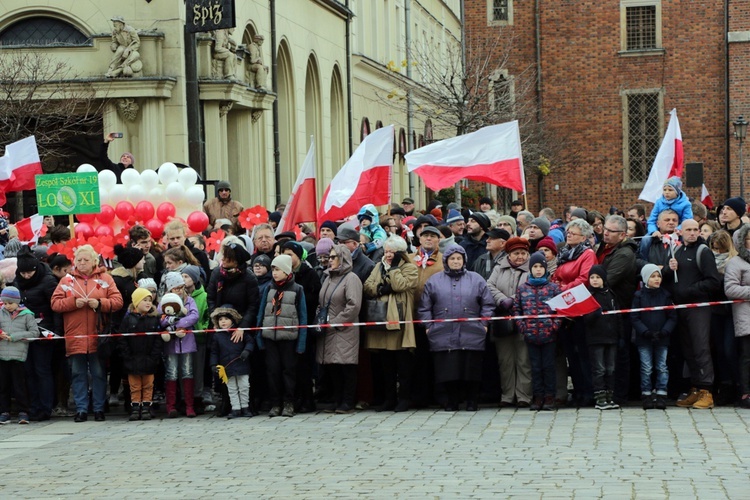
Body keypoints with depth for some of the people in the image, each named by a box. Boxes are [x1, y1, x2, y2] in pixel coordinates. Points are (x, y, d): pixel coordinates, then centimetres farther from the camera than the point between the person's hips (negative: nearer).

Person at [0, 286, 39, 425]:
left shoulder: (26, 314, 0)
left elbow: (35, 332, -4)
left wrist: (15, 337, -10)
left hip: (18, 354, -3)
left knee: (19, 384, -2)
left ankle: (23, 412, 5)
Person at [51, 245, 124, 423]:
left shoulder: (105, 278, 6)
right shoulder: (67, 280, 8)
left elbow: (118, 301, -1)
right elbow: (55, 303, 1)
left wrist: (100, 303, -16)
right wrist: (74, 302, -13)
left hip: (98, 337, -1)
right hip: (75, 337, 1)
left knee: (99, 374, 4)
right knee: (78, 374, 4)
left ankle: (99, 408, 12)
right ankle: (81, 409, 10)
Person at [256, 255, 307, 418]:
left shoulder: (297, 290, -1)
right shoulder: (269, 288, 9)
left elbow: (302, 316, -1)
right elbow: (261, 312, 10)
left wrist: (301, 341, -7)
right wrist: (259, 337, 3)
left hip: (288, 337, -3)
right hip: (269, 336, 3)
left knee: (289, 369, 2)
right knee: (272, 369, 3)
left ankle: (288, 404, 8)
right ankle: (275, 404, 9)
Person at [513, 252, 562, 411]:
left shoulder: (553, 288, 3)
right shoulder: (522, 288, 8)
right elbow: (516, 308, 7)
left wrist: (555, 325, -9)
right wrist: (522, 326, -3)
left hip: (549, 334, -2)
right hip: (530, 334, 2)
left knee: (549, 366, 2)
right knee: (535, 366, 6)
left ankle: (549, 396, 8)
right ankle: (538, 396, 12)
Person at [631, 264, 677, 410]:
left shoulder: (666, 295, 3)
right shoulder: (639, 296, -1)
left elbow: (672, 317, 2)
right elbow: (634, 318, -3)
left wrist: (664, 332, -13)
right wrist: (646, 332, -14)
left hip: (662, 338, 1)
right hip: (644, 339, -1)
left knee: (662, 367, 2)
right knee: (646, 368, 2)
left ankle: (661, 395, 8)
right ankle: (646, 395, 9)